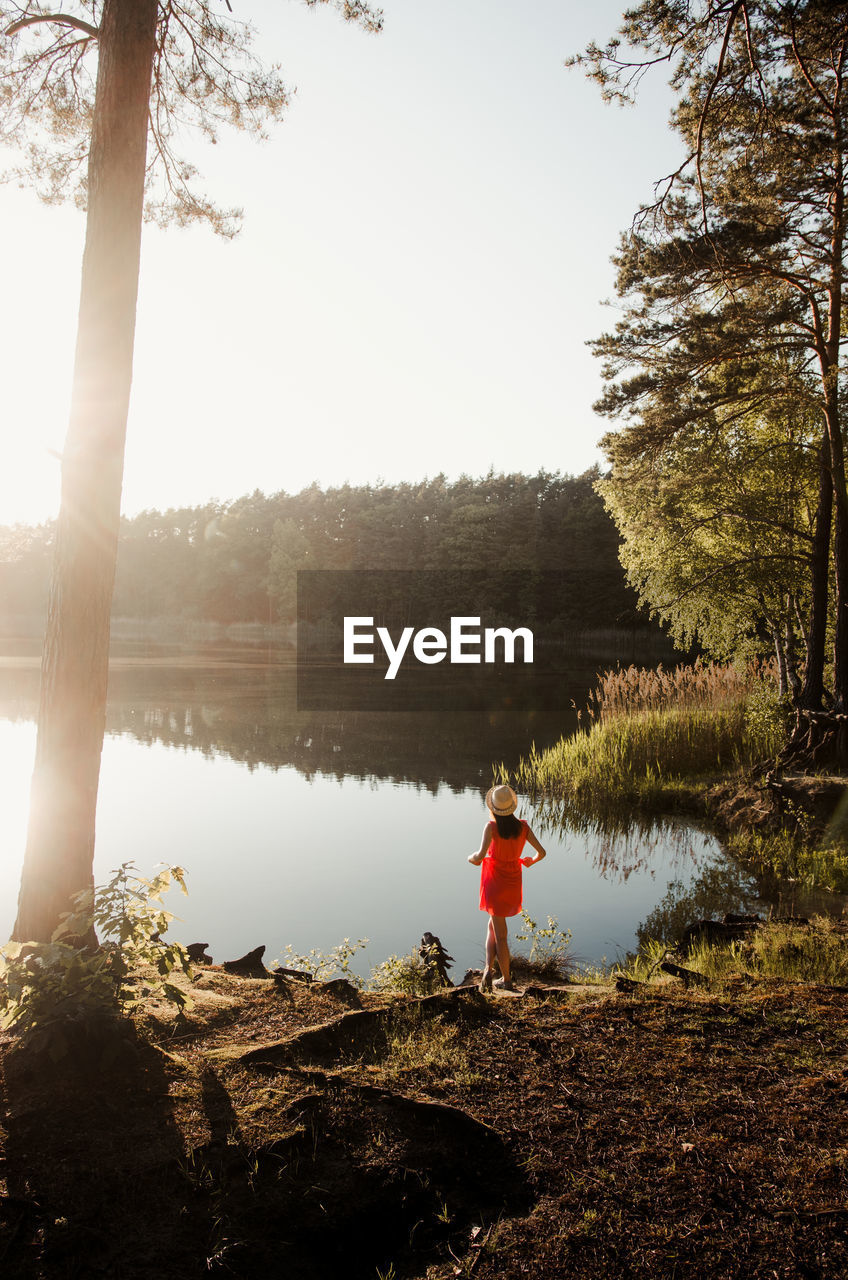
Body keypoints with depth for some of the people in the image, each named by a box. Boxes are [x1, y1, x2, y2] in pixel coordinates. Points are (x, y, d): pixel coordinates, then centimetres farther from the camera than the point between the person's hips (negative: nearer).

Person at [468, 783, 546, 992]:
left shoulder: (492, 827, -18)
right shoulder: (522, 826, -6)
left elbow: (481, 855, -28)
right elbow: (541, 852, -3)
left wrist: (472, 858, -6)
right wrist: (531, 861, 17)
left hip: (495, 883, -4)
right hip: (513, 883, 4)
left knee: (500, 934, 8)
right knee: (492, 925, 20)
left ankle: (507, 980, 12)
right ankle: (488, 969, 12)